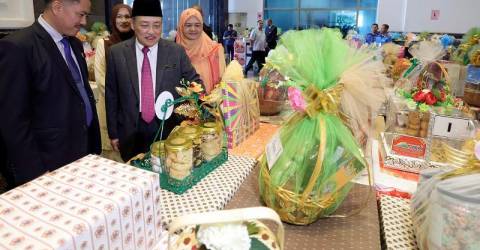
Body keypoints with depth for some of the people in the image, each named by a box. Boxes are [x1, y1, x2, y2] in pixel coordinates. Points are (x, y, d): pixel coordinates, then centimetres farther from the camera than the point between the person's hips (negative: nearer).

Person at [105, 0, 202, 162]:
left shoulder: (177, 52, -3)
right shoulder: (116, 53, -1)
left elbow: (194, 81, 3)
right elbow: (111, 94, 4)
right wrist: (113, 132, 4)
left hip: (169, 129, 0)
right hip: (131, 131, 1)